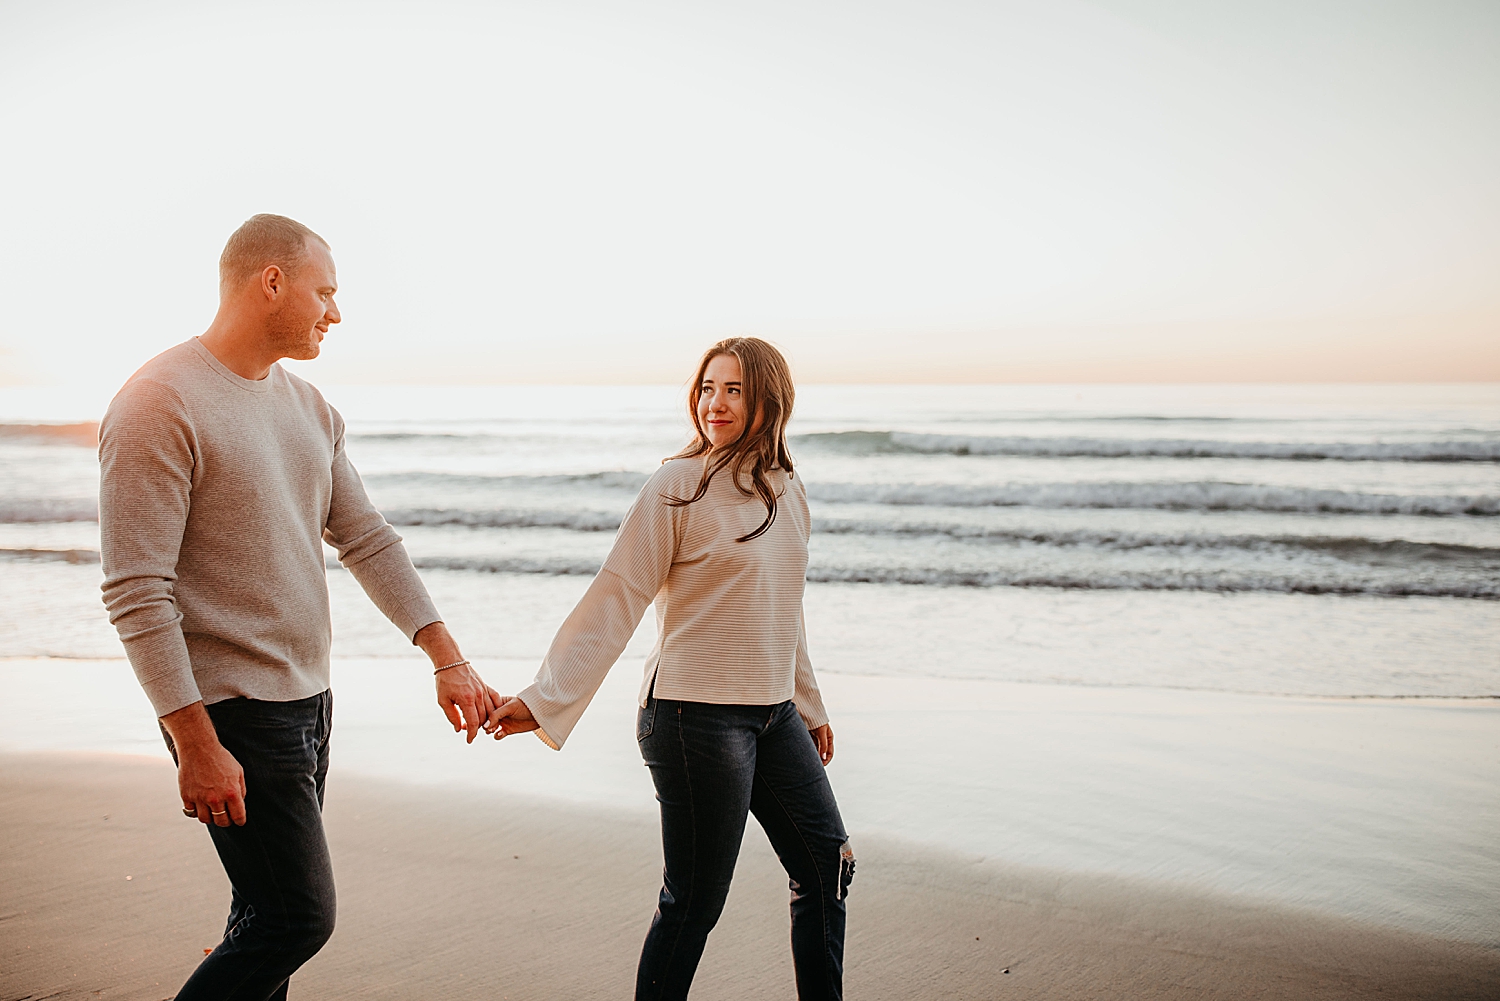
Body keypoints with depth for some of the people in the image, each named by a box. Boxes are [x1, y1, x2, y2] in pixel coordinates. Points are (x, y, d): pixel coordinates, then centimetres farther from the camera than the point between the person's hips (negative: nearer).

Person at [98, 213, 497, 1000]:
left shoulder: (308, 406, 12)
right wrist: (197, 745, -21)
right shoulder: (160, 404, -15)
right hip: (233, 711, -8)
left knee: (270, 915, 14)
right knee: (297, 919, -8)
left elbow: (367, 541, 14)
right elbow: (137, 594, -19)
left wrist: (447, 659, 7)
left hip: (308, 699, 8)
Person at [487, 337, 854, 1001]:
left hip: (774, 715, 7)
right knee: (694, 902, -1)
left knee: (828, 867, 15)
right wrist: (545, 698, -18)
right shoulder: (677, 487, -10)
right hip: (697, 715, -7)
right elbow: (615, 599, -12)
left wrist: (809, 704, 28)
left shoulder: (787, 490, 9)